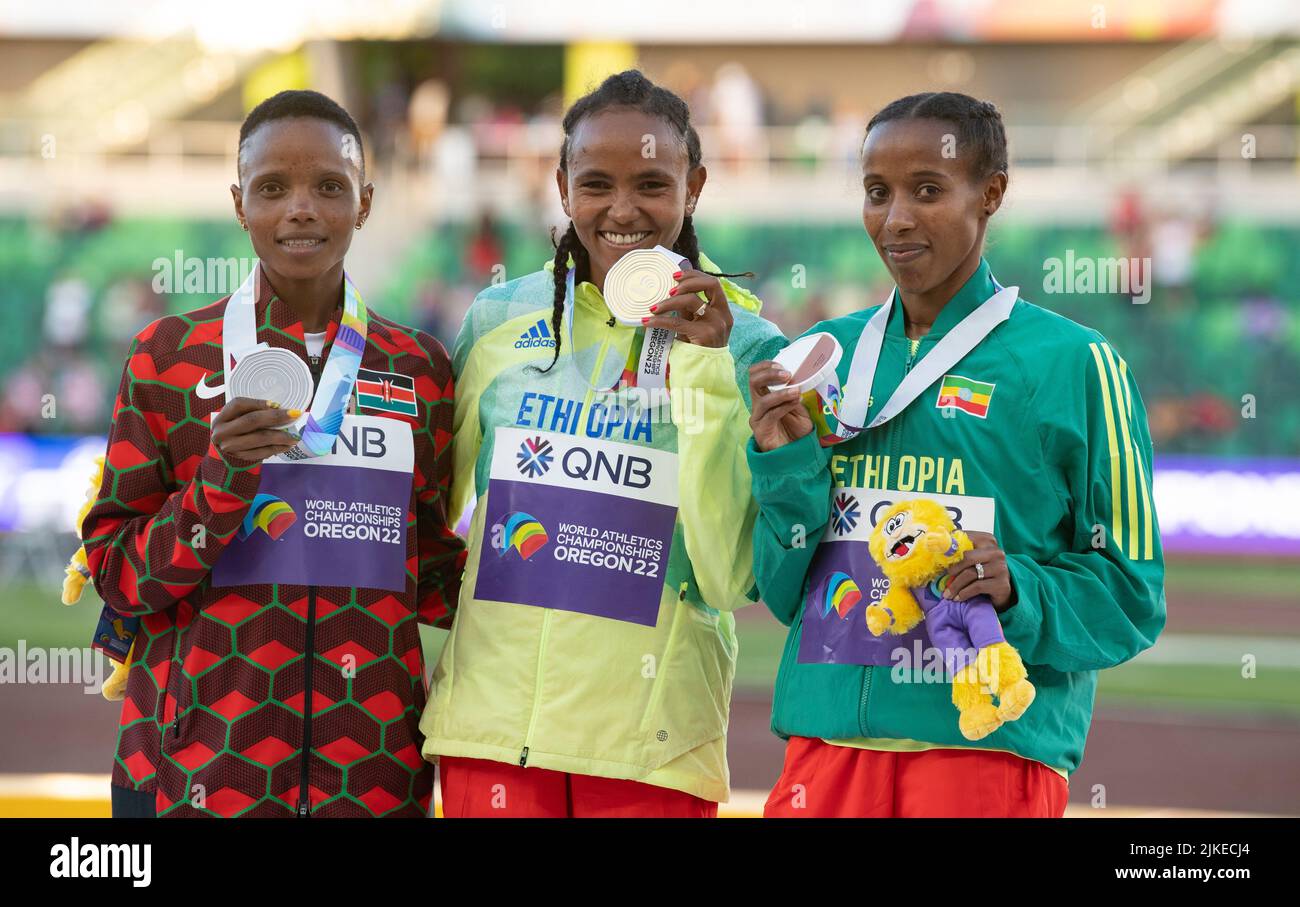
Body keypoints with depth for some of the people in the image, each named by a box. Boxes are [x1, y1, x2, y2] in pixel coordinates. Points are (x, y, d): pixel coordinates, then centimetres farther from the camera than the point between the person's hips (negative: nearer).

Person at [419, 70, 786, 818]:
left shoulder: (742, 344, -3)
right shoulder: (500, 320, 4)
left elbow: (730, 579, -12)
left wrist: (705, 368, -15)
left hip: (651, 737, -2)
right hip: (492, 722, 2)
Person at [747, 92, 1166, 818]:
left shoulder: (1072, 363, -2)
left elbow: (1129, 594, -1)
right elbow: (782, 592, 12)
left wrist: (1017, 593, -18)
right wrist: (785, 463, -3)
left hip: (991, 744, -4)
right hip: (829, 732, 4)